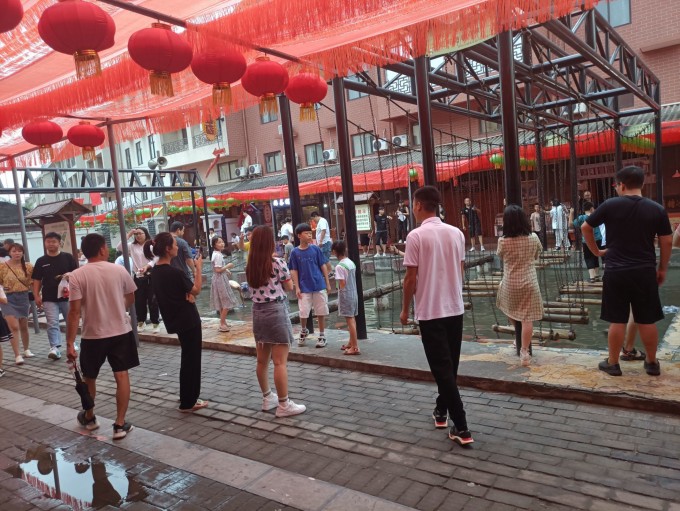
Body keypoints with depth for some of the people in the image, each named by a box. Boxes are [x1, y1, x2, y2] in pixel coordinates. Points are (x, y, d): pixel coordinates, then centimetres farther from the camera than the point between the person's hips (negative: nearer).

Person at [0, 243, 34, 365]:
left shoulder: (28, 266, -1)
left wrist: (30, 287, -5)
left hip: (23, 297, 3)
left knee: (24, 326, 15)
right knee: (14, 327, -10)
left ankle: (26, 349, 32)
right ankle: (17, 355, -5)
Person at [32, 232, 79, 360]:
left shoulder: (68, 257, 1)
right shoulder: (41, 261, 6)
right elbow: (37, 280, 8)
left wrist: (70, 274, -20)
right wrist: (37, 296, -1)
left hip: (67, 296, 0)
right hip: (49, 299, 1)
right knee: (52, 324, -7)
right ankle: (55, 348, -9)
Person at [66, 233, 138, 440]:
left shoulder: (77, 275, -11)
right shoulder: (119, 270, -4)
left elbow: (74, 311, -15)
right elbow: (130, 300, 10)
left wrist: (70, 343, -11)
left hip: (93, 336, -1)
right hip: (121, 332, 1)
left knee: (89, 378, 19)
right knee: (122, 376, 7)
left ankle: (89, 418, 39)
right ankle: (120, 425, 8)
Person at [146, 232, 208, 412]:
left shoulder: (155, 271, 3)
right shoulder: (175, 272, -23)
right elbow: (196, 290, -12)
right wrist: (198, 268, -5)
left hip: (175, 319, 9)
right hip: (188, 319, -9)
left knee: (188, 357, 21)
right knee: (191, 358, 3)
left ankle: (189, 397, 31)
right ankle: (187, 402, 11)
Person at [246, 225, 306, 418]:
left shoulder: (250, 265, 4)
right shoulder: (277, 263, -13)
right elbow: (289, 287, -4)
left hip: (258, 312, 7)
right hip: (276, 311, -7)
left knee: (262, 361, 15)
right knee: (280, 362, -2)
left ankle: (267, 398, 29)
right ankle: (284, 405, 4)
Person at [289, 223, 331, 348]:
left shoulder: (315, 249, 0)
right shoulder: (295, 252, -2)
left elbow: (323, 266, 4)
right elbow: (294, 271, 0)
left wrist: (328, 283, 2)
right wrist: (297, 288, -5)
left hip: (319, 286, 1)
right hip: (304, 288, -1)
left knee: (321, 312, 6)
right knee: (303, 313, 1)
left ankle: (322, 335, 22)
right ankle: (304, 331, 30)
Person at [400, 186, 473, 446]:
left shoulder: (416, 236, -13)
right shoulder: (456, 233, 4)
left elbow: (411, 278, -12)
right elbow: (460, 271, 10)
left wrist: (405, 308, 0)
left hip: (430, 311, -6)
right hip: (455, 308, 6)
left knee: (442, 369, 1)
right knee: (449, 366, 19)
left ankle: (461, 427, 2)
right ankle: (441, 411, 35)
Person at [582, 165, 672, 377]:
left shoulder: (610, 205, -5)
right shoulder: (657, 209, -1)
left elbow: (585, 228, 2)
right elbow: (666, 242, 3)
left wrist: (596, 251, 14)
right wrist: (662, 269, 14)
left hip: (616, 272, -1)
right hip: (645, 271, 2)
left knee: (617, 321, 6)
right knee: (647, 321, 12)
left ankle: (612, 363, 16)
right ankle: (652, 363, 25)